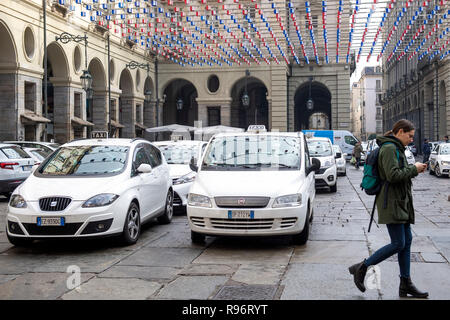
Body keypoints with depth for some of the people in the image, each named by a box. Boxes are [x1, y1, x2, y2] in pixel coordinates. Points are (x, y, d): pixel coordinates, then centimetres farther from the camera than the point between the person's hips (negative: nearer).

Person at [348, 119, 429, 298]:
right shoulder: (389, 148, -13)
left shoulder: (396, 148, 19)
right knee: (398, 244, -11)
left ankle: (406, 285, 12)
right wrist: (414, 169, -12)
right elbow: (393, 175, -22)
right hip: (391, 203, -10)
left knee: (407, 241, 8)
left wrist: (414, 170, 7)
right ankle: (361, 268, -1)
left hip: (401, 202, 10)